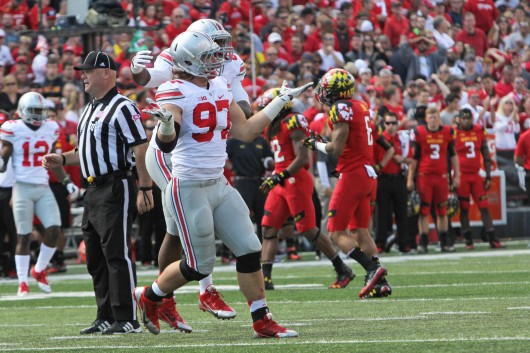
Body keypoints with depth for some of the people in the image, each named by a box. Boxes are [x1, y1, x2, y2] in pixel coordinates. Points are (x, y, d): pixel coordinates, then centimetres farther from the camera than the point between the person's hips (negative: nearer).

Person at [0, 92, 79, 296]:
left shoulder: (50, 129, 8)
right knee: (23, 236, -2)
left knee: (54, 229, -8)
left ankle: (39, 270, 14)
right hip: (23, 187, -4)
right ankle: (22, 282, 7)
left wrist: (67, 182, 12)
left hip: (43, 188, 4)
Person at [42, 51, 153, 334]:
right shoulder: (89, 110, 18)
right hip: (94, 190, 10)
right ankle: (106, 317, 20)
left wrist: (145, 188, -20)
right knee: (96, 258, 12)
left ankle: (127, 319, -7)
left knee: (117, 254, -10)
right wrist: (62, 160, 12)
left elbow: (141, 149, -17)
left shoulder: (122, 107, -12)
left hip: (116, 188, -10)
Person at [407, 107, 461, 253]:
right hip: (424, 176, -2)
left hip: (441, 176, 2)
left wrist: (456, 175, 12)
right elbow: (414, 157, 2)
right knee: (424, 210, -2)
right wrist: (410, 178, 0)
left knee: (442, 210, 7)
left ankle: (444, 242, 15)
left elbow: (453, 155, 14)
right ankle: (423, 243, 2)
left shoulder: (448, 132, 5)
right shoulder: (419, 133, -2)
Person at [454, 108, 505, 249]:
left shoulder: (479, 131, 6)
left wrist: (488, 176, 7)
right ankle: (468, 241, 8)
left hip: (476, 175, 4)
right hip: (461, 176, -4)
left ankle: (492, 239, 4)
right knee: (464, 209, 2)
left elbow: (486, 155, 12)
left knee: (484, 207, 3)